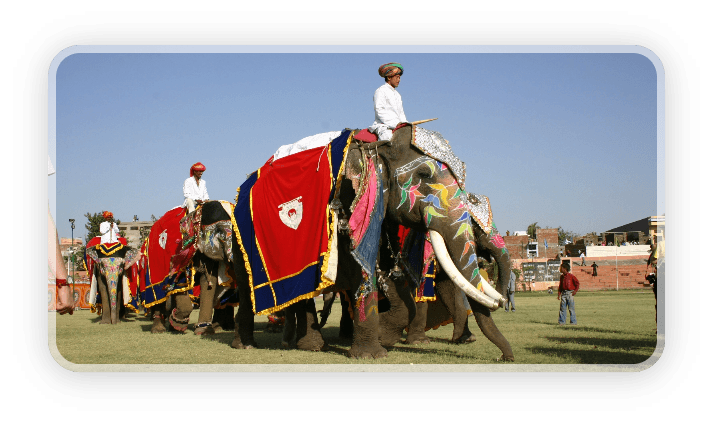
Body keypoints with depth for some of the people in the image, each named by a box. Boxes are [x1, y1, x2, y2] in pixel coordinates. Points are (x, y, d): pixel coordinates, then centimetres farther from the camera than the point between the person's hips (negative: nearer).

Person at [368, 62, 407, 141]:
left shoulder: (397, 94, 25)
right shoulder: (380, 91, 1)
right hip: (383, 126, -8)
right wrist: (395, 124, -16)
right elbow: (380, 111, -9)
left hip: (398, 127, 8)